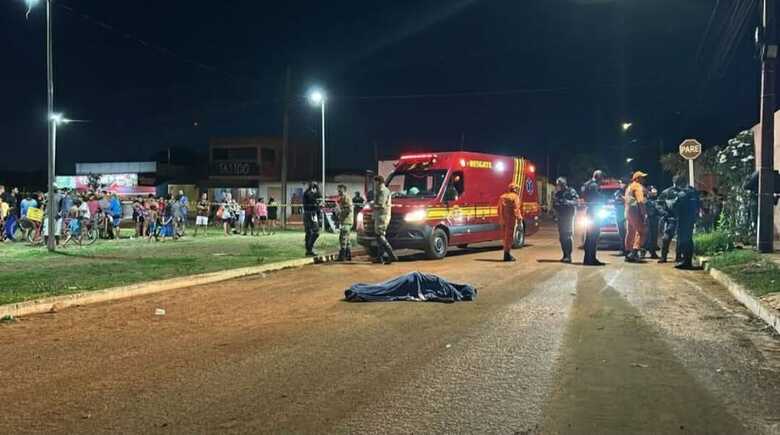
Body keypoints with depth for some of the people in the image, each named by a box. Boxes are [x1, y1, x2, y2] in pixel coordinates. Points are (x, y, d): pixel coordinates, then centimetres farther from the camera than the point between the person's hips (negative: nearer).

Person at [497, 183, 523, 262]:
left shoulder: (502, 197, 16)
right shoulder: (515, 197, -5)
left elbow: (499, 209, 16)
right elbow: (516, 208, -14)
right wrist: (519, 217, -8)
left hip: (503, 219, 7)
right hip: (511, 219, -7)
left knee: (505, 236, 14)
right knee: (510, 236, -4)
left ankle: (506, 253, 20)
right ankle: (507, 254, -7)